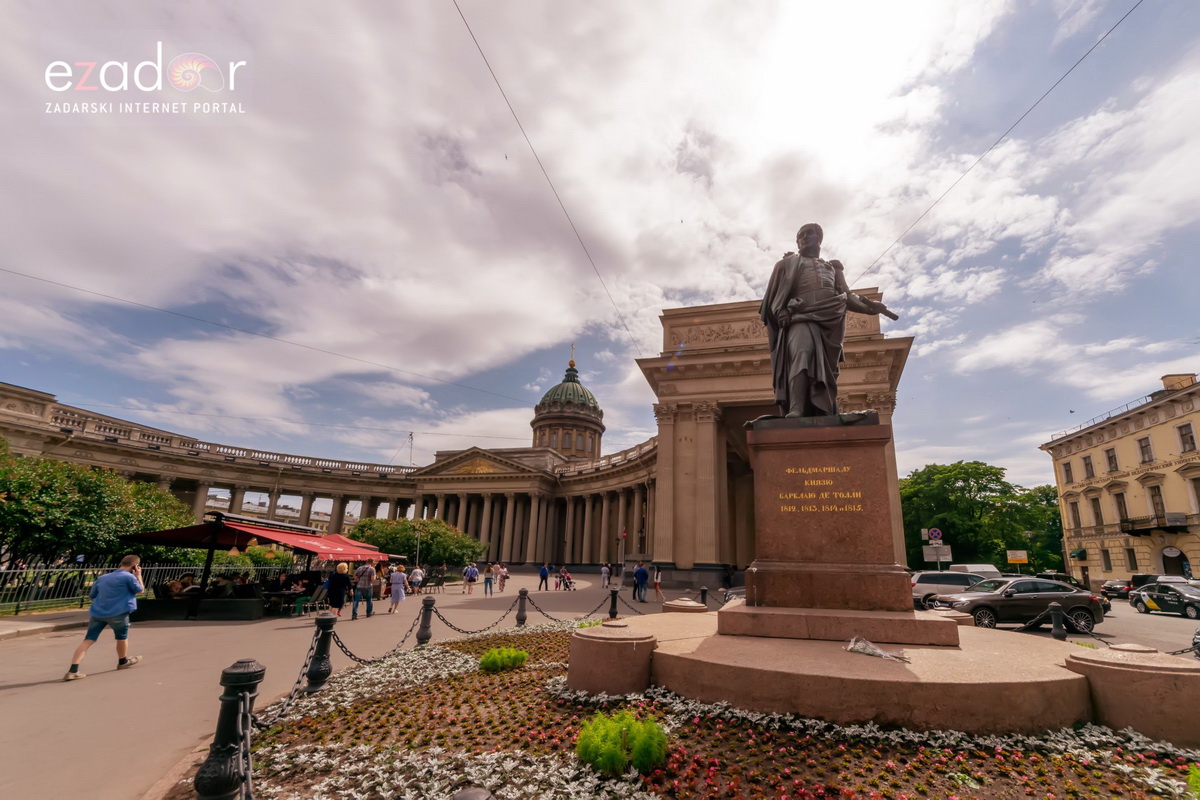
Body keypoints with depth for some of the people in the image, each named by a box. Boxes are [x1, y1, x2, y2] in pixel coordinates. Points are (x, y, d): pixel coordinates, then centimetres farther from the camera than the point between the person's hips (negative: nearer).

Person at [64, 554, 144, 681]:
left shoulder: (102, 578, 15)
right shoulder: (129, 577, -7)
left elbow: (92, 596, 22)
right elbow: (140, 591, 6)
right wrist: (139, 575, 11)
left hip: (97, 613, 5)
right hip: (118, 613, -5)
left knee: (88, 640, 2)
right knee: (122, 637, 16)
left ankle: (72, 671, -10)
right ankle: (123, 662, 35)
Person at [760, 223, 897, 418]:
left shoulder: (832, 267, 36)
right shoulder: (788, 263, 27)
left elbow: (847, 294, 24)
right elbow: (774, 292, 13)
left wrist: (870, 306, 6)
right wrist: (780, 312, -8)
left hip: (830, 318, 4)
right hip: (802, 315, -4)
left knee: (826, 366, -7)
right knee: (802, 352, -31)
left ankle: (826, 416, -14)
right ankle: (796, 410, -46)